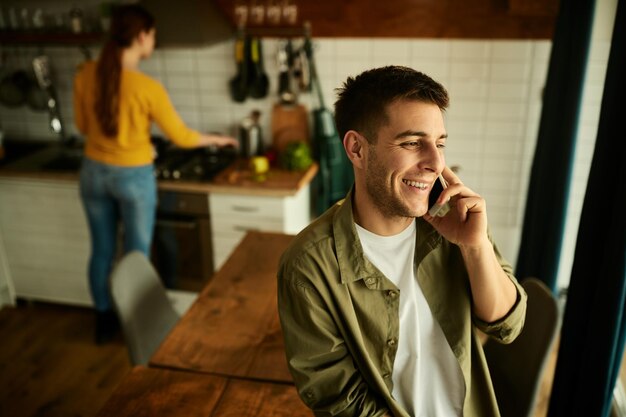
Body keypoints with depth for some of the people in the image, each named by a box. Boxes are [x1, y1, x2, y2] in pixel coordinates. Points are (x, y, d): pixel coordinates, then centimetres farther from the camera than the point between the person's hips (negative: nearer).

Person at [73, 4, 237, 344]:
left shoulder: (85, 75, -6)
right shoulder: (147, 88, -21)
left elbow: (83, 126, 7)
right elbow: (181, 137, -10)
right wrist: (217, 139, 8)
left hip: (94, 173, 5)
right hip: (133, 177, -5)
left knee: (102, 251, 19)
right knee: (136, 257, 12)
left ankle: (104, 322, 36)